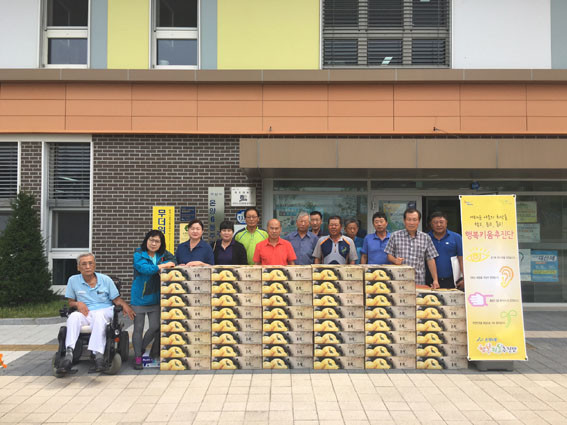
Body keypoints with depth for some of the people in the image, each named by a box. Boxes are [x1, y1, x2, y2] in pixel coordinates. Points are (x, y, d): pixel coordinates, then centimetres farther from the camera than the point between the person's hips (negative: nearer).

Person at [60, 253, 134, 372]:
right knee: (73, 316, -33)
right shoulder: (73, 280, 9)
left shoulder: (105, 280, 7)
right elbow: (71, 302, 15)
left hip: (105, 310, -1)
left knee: (99, 315, -38)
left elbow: (116, 299, 8)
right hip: (85, 313, 1)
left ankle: (98, 353, -47)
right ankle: (69, 352, -45)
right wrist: (78, 304, -9)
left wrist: (124, 305, -14)